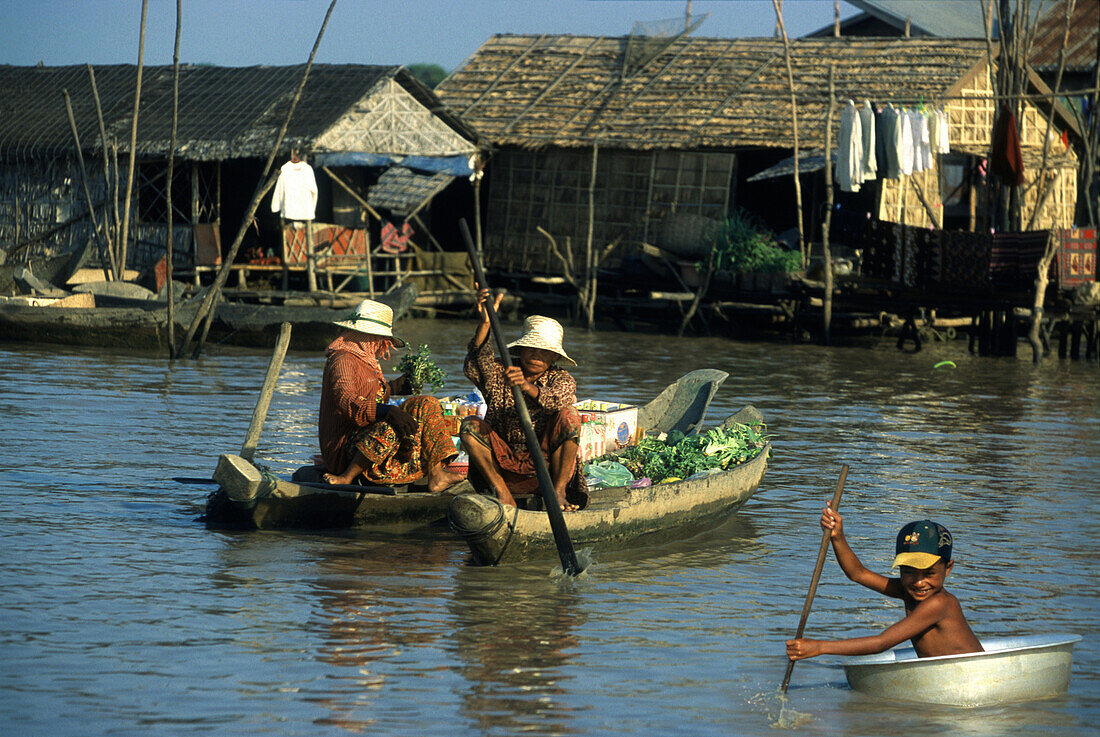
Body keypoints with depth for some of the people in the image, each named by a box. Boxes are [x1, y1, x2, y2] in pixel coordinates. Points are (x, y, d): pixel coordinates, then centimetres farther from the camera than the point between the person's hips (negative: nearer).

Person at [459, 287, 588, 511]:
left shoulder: (561, 379, 2)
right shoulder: (499, 374, 6)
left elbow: (557, 400, -24)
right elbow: (475, 367, -18)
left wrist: (528, 387, -44)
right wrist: (485, 322, -29)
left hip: (546, 469, -1)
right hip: (503, 465, 1)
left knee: (569, 415, -23)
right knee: (470, 425, -19)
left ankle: (559, 492, -22)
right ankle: (502, 493, -22)